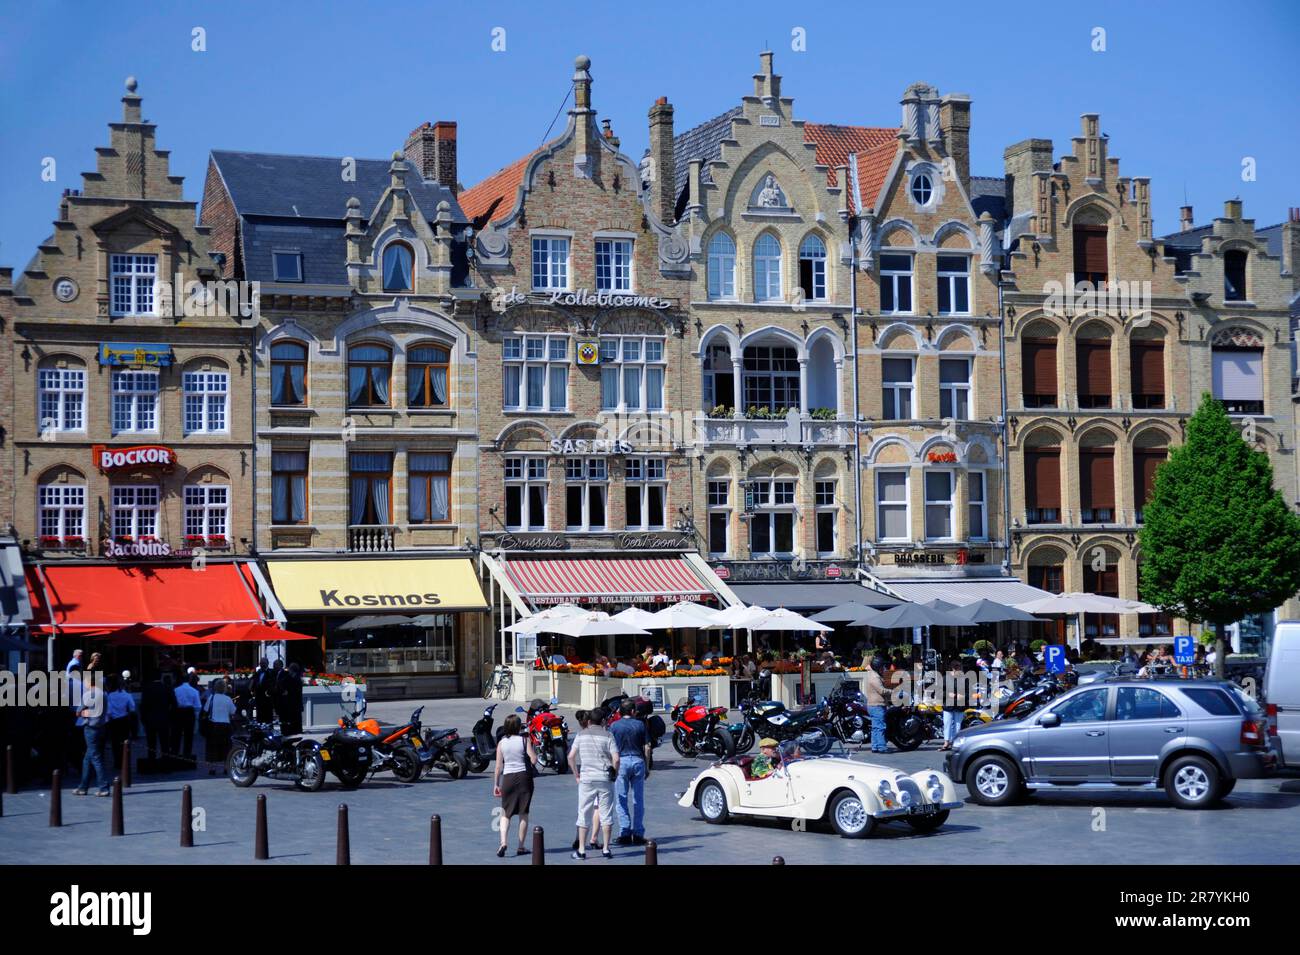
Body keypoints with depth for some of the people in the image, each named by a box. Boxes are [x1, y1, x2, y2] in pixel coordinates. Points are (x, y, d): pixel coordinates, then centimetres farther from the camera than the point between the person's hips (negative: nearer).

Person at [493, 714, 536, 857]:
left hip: (508, 778, 1)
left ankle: (503, 842, -12)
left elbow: (498, 766, 1)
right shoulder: (525, 740, -7)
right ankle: (521, 847, 11)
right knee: (523, 813, 8)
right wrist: (532, 750, 9)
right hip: (524, 776, -1)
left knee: (506, 813, 9)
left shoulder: (501, 742, 0)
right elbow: (534, 760, -11)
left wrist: (496, 784, 8)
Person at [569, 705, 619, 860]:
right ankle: (606, 849, 8)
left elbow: (571, 757, -2)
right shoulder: (607, 735, -3)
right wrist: (615, 774, 4)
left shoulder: (581, 735, 3)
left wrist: (576, 775, 7)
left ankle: (581, 850, 5)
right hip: (605, 778, -1)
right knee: (606, 814, 7)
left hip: (586, 778, 1)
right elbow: (616, 758, -11)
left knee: (583, 814, 6)